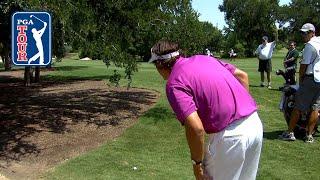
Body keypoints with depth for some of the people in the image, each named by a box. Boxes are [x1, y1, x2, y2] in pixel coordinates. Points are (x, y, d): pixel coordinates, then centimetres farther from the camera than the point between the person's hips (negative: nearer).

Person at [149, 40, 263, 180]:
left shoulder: (174, 84, -9)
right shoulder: (204, 58, 15)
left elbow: (196, 129, -19)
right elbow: (242, 76, 18)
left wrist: (197, 162, -4)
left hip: (230, 135, -8)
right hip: (255, 124, 8)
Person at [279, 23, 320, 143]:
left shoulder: (310, 45, -11)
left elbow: (304, 65, -12)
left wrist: (300, 79, 0)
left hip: (310, 78, -7)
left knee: (298, 107, -2)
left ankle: (290, 133, 2)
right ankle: (309, 135, 9)